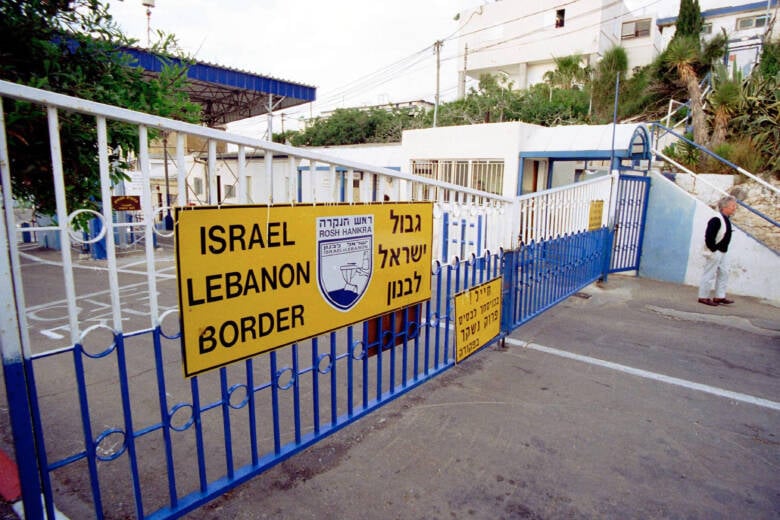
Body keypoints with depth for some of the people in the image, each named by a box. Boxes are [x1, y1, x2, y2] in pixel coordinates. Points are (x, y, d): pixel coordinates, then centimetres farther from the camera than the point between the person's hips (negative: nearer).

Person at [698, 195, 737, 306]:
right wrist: (713, 249, -18)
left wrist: (723, 250, 16)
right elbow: (709, 237, -23)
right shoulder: (716, 220, -19)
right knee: (709, 274, -3)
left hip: (722, 252, 10)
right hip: (714, 252, -10)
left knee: (723, 273, 13)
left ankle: (720, 297, 21)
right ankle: (703, 297, 5)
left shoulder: (726, 220, 11)